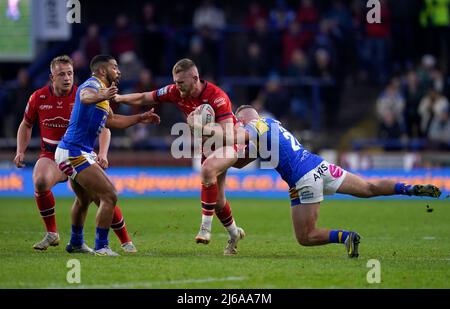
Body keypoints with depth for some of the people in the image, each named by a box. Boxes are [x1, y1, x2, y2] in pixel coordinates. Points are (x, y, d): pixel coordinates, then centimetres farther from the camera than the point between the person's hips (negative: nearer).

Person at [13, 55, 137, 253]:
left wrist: (102, 154, -21)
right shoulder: (39, 97, -3)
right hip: (51, 155, 1)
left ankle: (126, 241, 7)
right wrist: (20, 152, 0)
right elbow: (26, 125, 13)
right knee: (40, 182, -31)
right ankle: (51, 234, -13)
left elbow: (104, 127, -6)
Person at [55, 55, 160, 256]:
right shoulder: (92, 85, -14)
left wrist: (140, 118, 29)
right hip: (75, 152, -11)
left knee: (85, 200, 29)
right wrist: (101, 97, -63)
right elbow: (85, 97, -41)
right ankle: (101, 247, -10)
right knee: (109, 196, -13)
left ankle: (76, 243, 44)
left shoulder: (101, 89, 18)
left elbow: (111, 120, 33)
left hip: (70, 152, 11)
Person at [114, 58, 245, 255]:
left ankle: (206, 227, -31)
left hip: (229, 143, -7)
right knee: (216, 198, 10)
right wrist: (118, 98, -14)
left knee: (207, 169, -36)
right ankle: (234, 233, 36)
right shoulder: (176, 92, -10)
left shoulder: (216, 97, -28)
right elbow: (143, 98, -1)